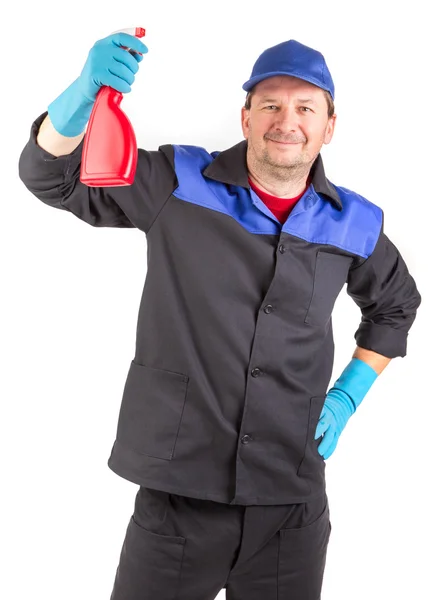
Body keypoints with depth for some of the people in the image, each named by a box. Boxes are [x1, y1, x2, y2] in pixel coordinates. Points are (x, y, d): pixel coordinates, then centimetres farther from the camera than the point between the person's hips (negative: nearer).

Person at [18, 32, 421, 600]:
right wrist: (85, 93, -24)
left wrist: (346, 398, 10)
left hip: (292, 501, 2)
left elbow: (396, 305, 22)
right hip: (176, 494, -2)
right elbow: (51, 176, -4)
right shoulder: (177, 183, -3)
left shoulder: (355, 224, 4)